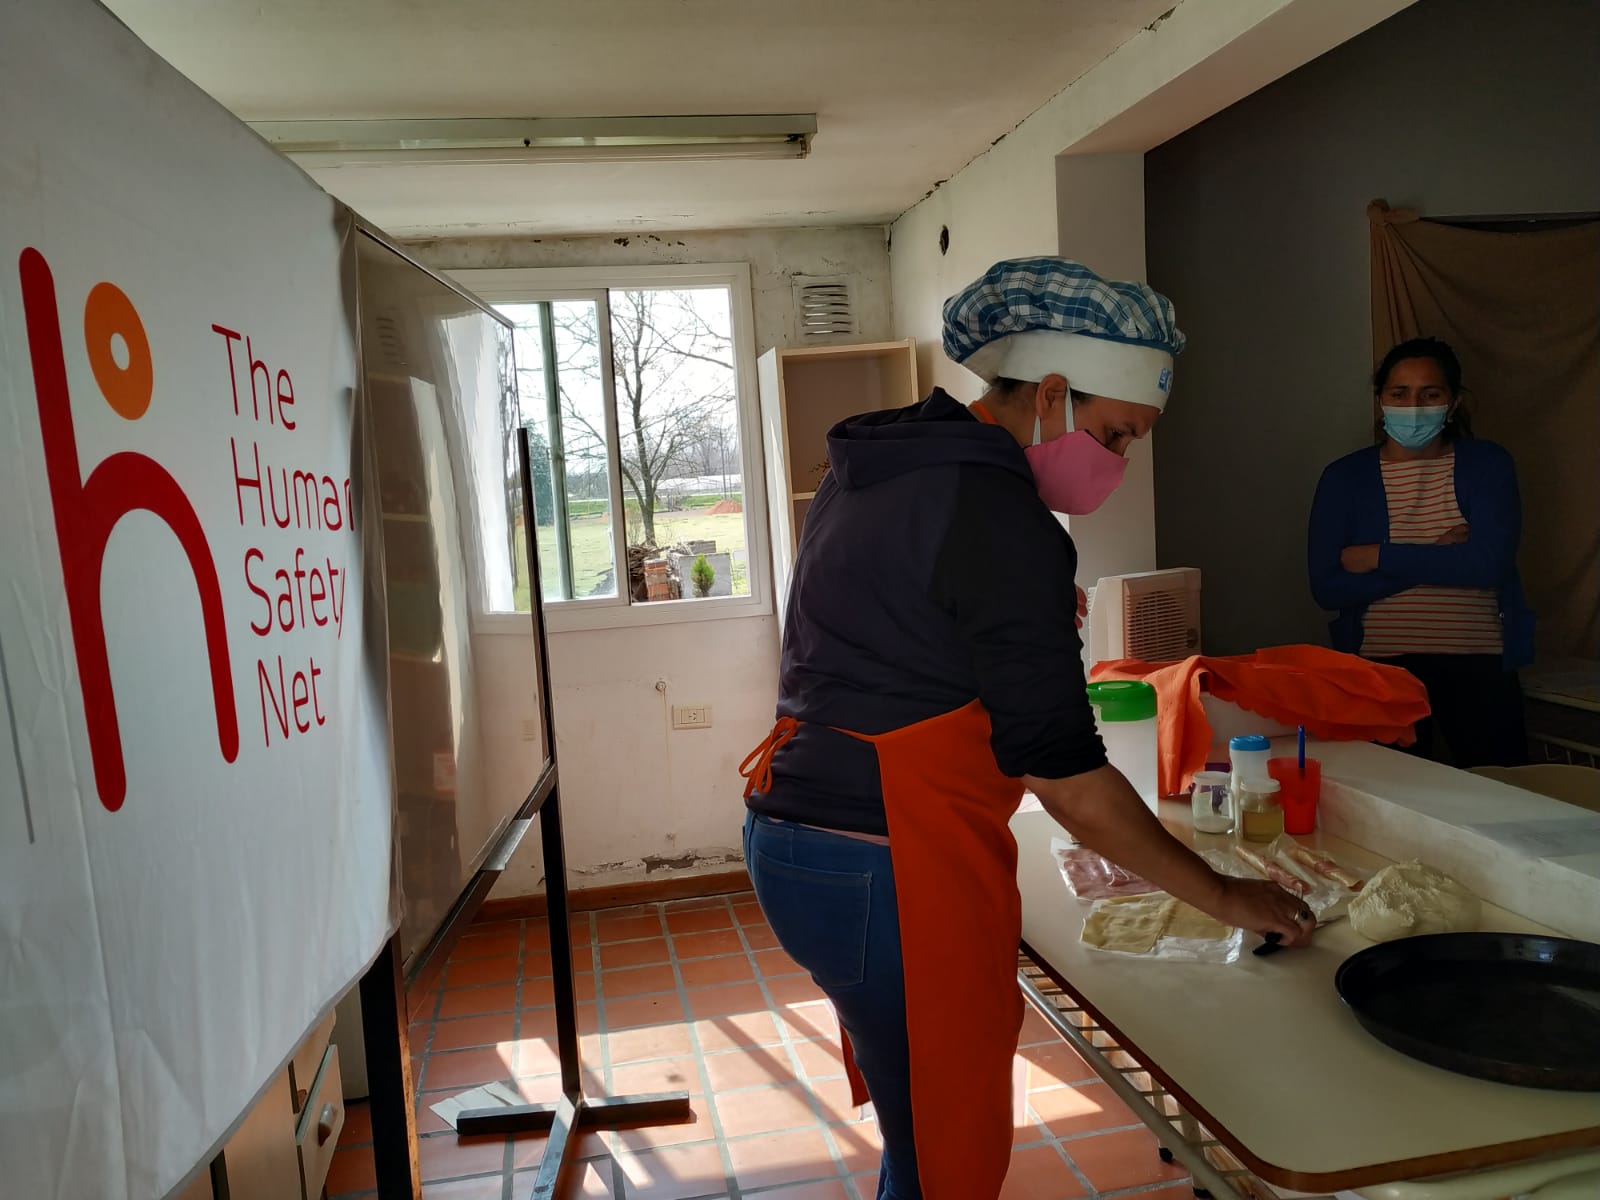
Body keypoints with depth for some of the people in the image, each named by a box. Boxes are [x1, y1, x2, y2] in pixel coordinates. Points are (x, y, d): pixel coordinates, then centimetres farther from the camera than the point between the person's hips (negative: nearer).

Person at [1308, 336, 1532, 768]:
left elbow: (1489, 565, -13)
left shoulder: (1487, 464, 2)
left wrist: (1379, 557, -13)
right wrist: (1438, 555, -13)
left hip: (1479, 666, 0)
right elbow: (1327, 587, -9)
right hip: (1381, 665, 0)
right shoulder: (1344, 477, 1)